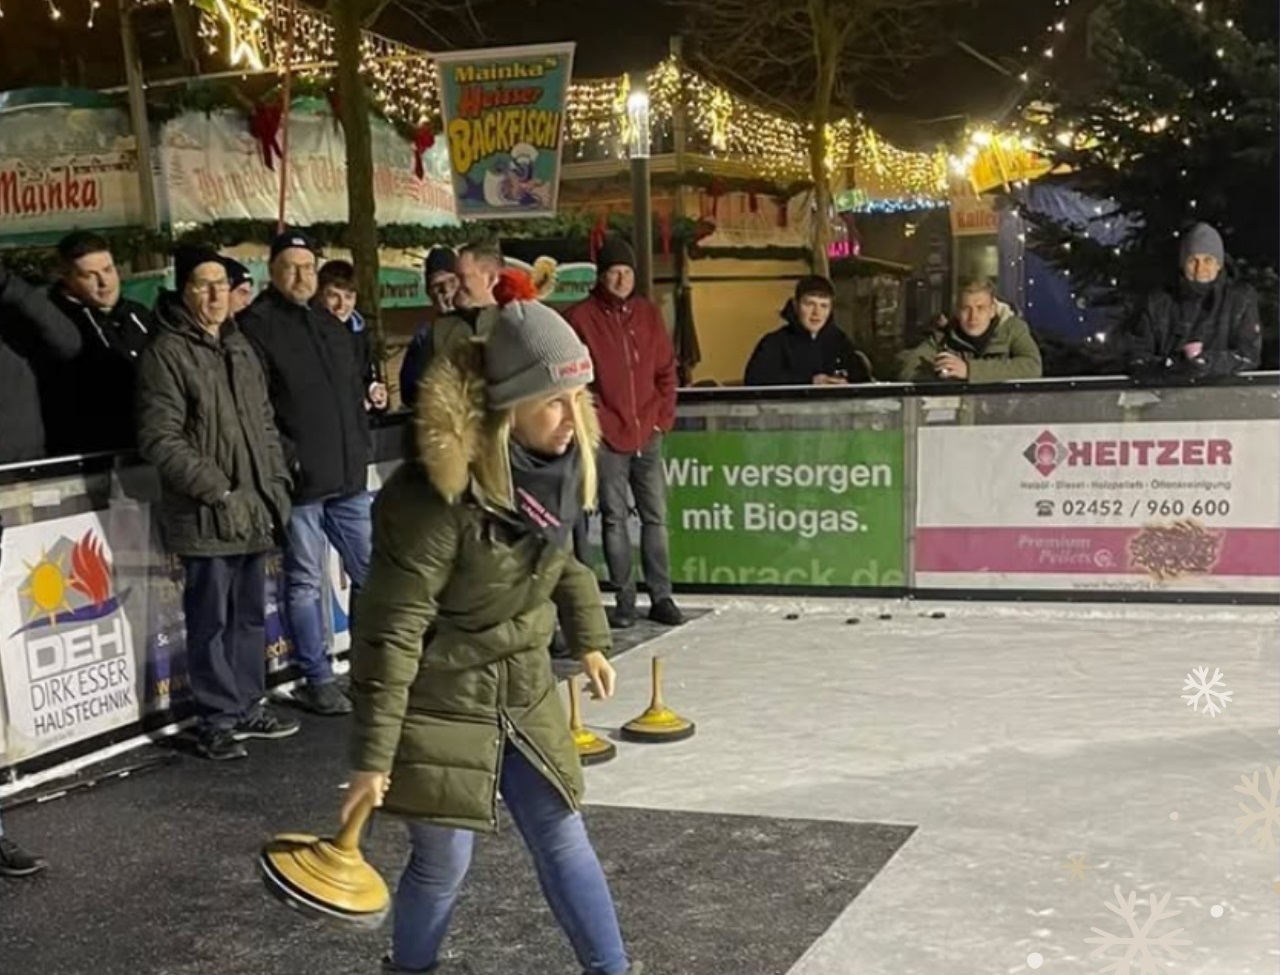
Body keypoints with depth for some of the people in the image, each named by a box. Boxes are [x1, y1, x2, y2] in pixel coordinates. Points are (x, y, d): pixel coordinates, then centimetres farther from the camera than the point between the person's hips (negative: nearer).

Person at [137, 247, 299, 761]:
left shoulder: (240, 348, 14)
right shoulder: (166, 353, -10)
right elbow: (159, 439, -16)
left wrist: (277, 487, 9)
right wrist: (217, 491, -17)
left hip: (253, 511, 7)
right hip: (205, 516, -7)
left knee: (250, 616, 15)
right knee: (211, 621, 2)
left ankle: (248, 706, 28)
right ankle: (216, 719, 13)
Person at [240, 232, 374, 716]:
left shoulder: (331, 324, 16)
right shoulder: (256, 325, -7)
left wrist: (362, 445, 15)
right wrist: (285, 457, -17)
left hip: (348, 476, 7)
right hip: (299, 478, -7)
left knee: (372, 572, 11)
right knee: (306, 583, 3)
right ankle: (317, 680, 13)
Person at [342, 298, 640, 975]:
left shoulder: (555, 464, -6)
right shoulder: (436, 494, -27)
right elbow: (392, 632, -24)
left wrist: (589, 640, 22)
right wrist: (372, 757, -22)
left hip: (525, 691, 6)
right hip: (439, 701, -6)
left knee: (563, 837, 12)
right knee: (444, 860, 6)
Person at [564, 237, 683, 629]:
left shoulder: (648, 313, 9)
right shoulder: (581, 318, -4)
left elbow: (666, 370, 13)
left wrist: (662, 417, 4)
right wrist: (600, 423, -9)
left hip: (648, 434, 4)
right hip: (606, 438, -3)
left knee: (656, 516, 5)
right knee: (614, 519, 2)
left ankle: (661, 596, 12)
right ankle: (624, 599, 10)